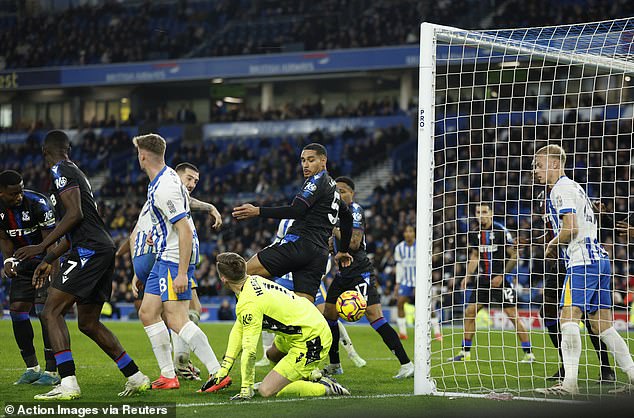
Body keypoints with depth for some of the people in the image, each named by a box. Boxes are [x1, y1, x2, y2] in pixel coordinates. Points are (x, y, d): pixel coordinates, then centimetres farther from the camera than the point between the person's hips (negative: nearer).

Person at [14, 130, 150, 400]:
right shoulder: (75, 173, 25)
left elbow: (74, 214, -17)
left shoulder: (61, 171, -5)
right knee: (88, 323, 16)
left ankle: (68, 384, -21)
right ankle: (136, 378, 18)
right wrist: (49, 260, 32)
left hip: (89, 251, -10)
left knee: (51, 312, -11)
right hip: (103, 249, 10)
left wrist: (42, 246, -16)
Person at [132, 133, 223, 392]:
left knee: (176, 320, -16)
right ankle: (168, 376, 11)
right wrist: (158, 235, 41)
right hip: (164, 257, 11)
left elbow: (185, 230, -25)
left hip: (176, 259, -11)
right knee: (148, 313, 9)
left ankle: (218, 372, -18)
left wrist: (182, 273, -27)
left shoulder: (165, 188, -21)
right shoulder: (166, 176, 11)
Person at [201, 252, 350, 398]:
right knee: (272, 354, 37)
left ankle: (325, 388, -3)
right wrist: (224, 370, 8)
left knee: (266, 391, -9)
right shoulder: (254, 280, 4)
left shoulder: (248, 304, -25)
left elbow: (249, 351, -24)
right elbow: (238, 329, 9)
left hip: (311, 342, -10)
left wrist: (246, 389, -14)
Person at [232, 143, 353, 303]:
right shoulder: (334, 187, 27)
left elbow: (296, 211, -14)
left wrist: (258, 211, -16)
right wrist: (343, 251, 49)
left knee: (245, 272, -10)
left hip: (299, 243, -9)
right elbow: (348, 218, 40)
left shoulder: (317, 180, -1)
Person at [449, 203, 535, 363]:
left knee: (512, 314, -9)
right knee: (469, 312, 2)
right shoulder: (474, 234, 7)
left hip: (501, 279, -6)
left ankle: (528, 353, -3)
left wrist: (501, 276, -13)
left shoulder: (501, 231, -10)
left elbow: (514, 256, -7)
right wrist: (468, 276, 8)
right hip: (483, 280, 6)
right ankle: (465, 352, 12)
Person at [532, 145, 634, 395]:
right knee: (602, 325, 11)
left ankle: (569, 382, -27)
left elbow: (570, 229, -17)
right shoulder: (573, 187, 24)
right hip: (598, 259, 10)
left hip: (583, 261, -10)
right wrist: (556, 245, 20)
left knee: (568, 316, -17)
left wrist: (552, 245, 0)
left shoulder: (561, 189, -7)